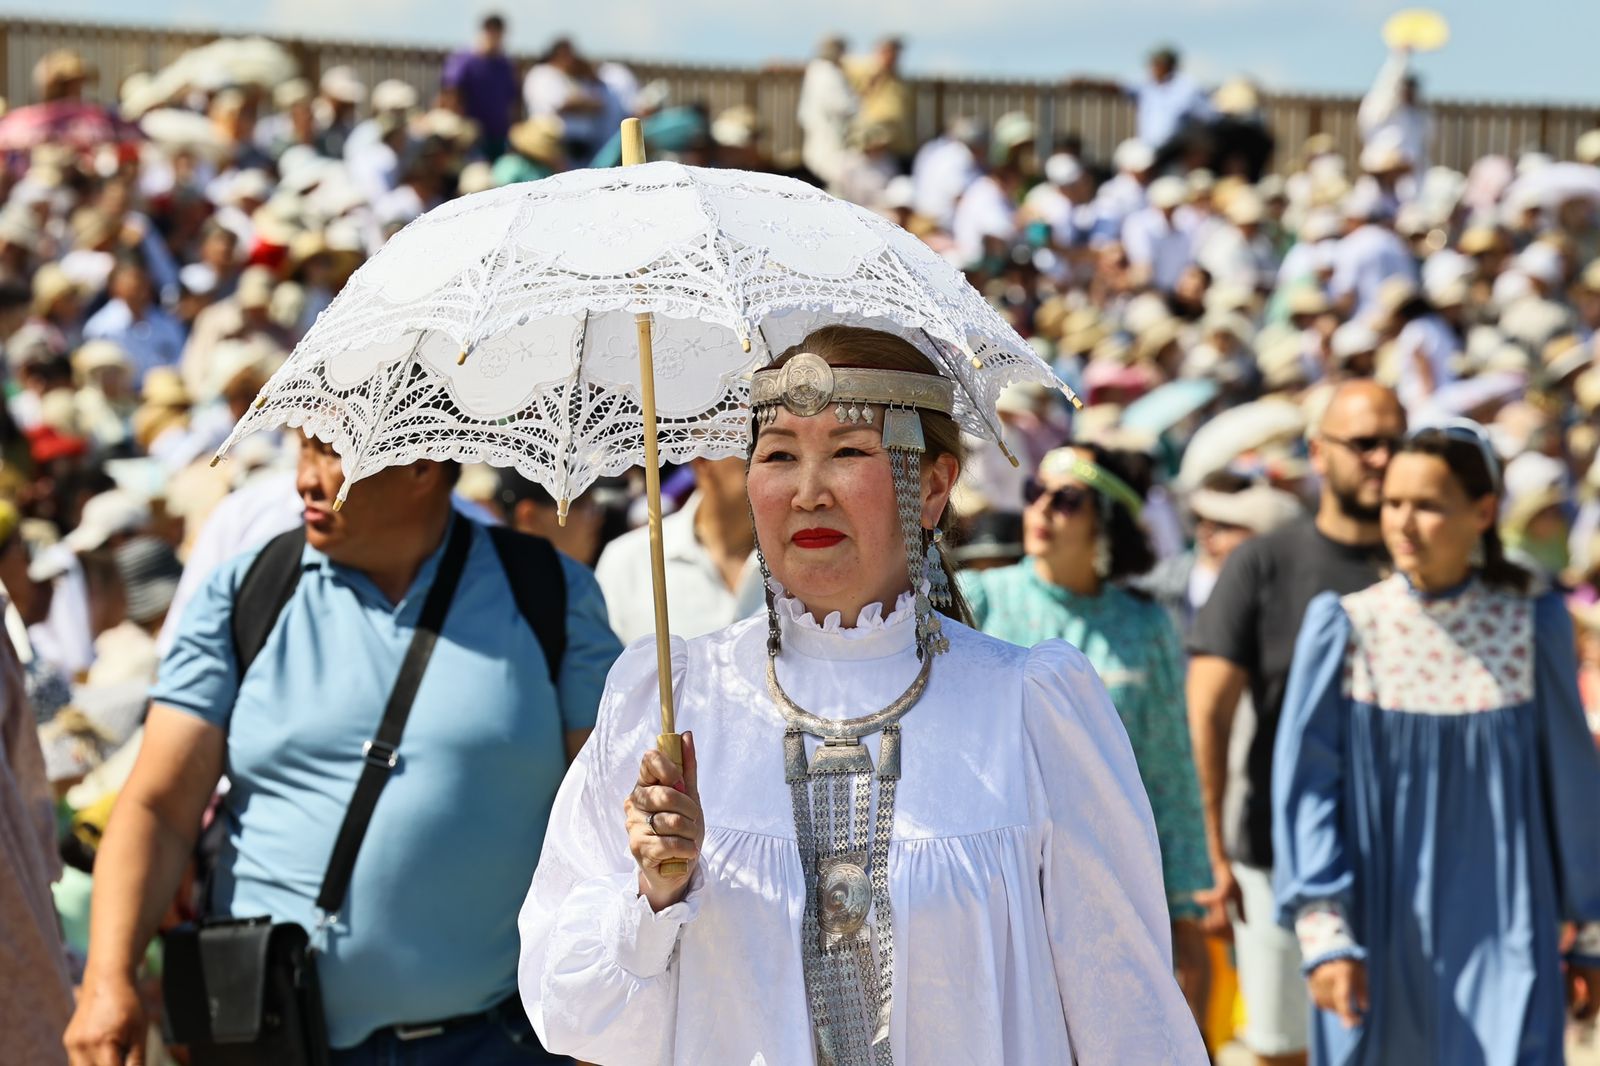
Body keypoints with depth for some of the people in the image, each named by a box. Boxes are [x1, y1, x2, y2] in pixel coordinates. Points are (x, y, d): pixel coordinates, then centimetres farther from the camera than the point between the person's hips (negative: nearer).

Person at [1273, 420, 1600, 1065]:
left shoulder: (1533, 629, -1)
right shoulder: (1345, 629, -3)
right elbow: (1305, 786, -4)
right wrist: (1323, 933, -13)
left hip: (1502, 943, 0)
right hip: (1379, 935, 1)